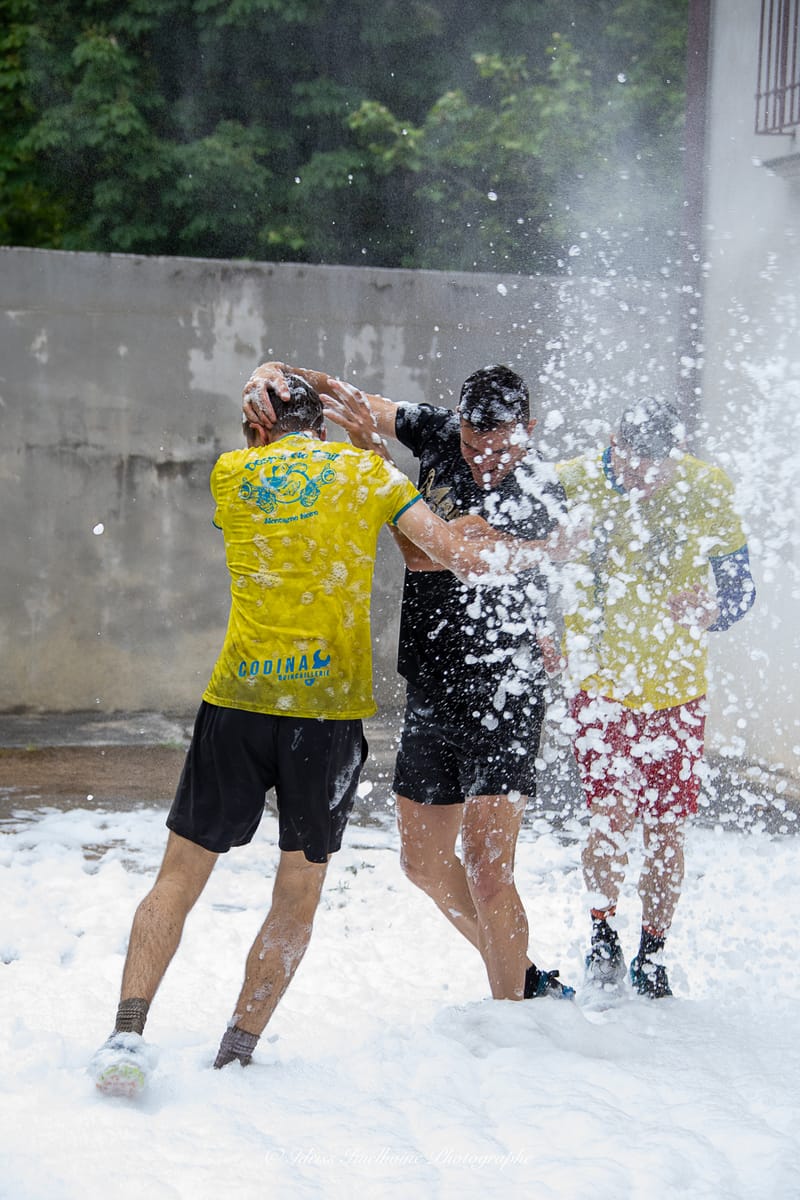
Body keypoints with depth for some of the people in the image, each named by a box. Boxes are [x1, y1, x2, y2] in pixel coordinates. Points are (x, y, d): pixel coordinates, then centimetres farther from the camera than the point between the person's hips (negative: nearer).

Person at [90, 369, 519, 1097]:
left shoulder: (231, 473, 13)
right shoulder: (366, 470, 7)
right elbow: (458, 555, 0)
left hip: (239, 697, 1)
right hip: (330, 702, -1)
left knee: (181, 872, 10)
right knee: (299, 892, 10)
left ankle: (129, 1030, -3)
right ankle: (237, 1052, 10)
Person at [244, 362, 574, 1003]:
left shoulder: (541, 499, -17)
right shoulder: (441, 433, -1)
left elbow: (426, 554, -20)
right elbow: (346, 396, 7)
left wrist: (375, 453, -20)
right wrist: (273, 373, -13)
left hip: (502, 701, -7)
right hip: (430, 693, 7)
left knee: (486, 872, -13)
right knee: (426, 861, 15)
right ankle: (526, 979, 31)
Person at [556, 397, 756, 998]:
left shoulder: (708, 492, -6)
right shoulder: (573, 485, -8)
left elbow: (740, 585, 2)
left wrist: (712, 610, -20)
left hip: (677, 687, 1)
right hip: (601, 683, -1)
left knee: (666, 832, 4)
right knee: (612, 816, -13)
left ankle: (652, 955, 23)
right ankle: (603, 933, 11)